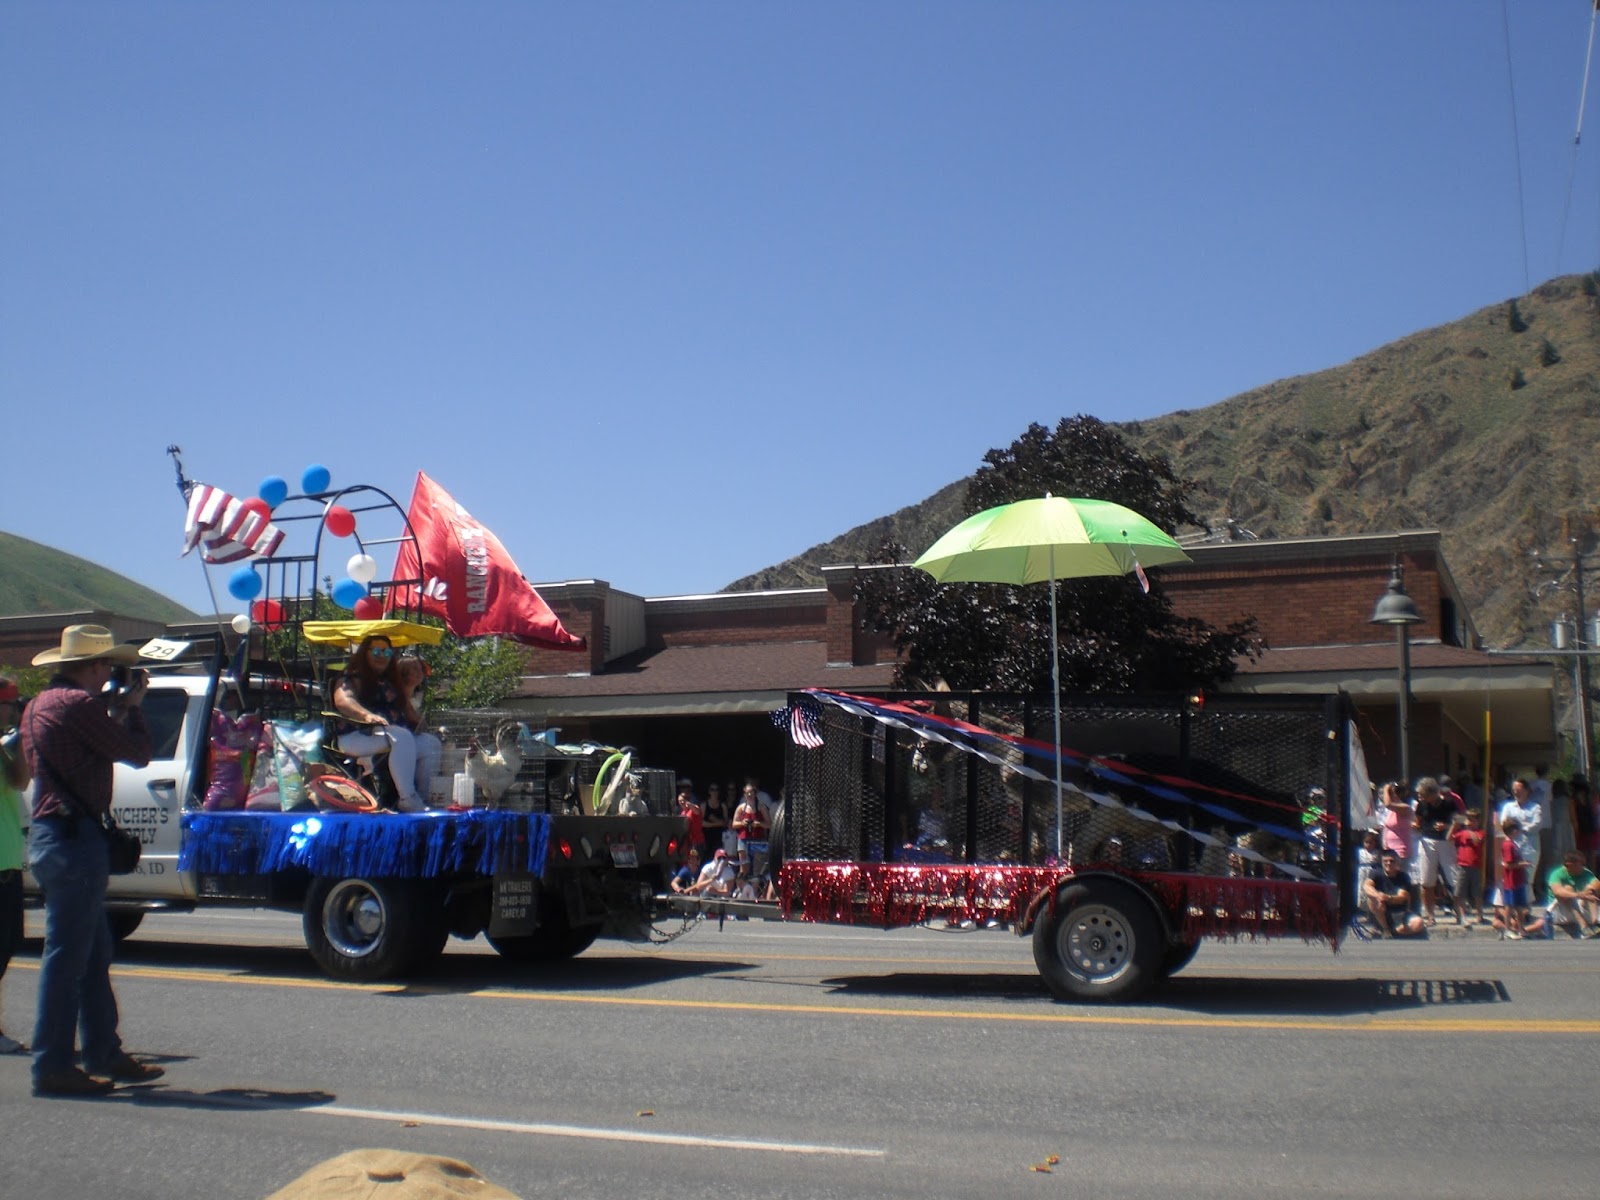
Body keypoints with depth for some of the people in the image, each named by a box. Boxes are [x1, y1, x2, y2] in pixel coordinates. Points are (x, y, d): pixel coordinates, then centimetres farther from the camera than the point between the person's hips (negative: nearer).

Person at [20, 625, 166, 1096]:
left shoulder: (38, 705, 16)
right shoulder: (78, 703, -14)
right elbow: (138, 754, -11)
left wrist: (115, 711, 16)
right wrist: (130, 707, 3)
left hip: (49, 834, 11)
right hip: (73, 839, -11)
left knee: (94, 956, 16)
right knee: (67, 958, -4)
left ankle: (105, 1054, 23)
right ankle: (53, 1067, 2)